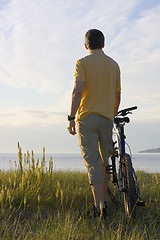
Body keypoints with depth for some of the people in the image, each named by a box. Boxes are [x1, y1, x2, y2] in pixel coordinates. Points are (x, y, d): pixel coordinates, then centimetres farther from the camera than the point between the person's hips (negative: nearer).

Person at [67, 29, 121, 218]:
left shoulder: (82, 63, -4)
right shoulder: (114, 65, 11)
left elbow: (77, 91, -15)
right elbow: (117, 96, 15)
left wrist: (71, 118, -12)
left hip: (86, 117, -4)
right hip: (106, 118, 4)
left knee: (92, 162, -7)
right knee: (105, 161, 14)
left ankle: (99, 206, -14)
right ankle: (103, 201, 23)